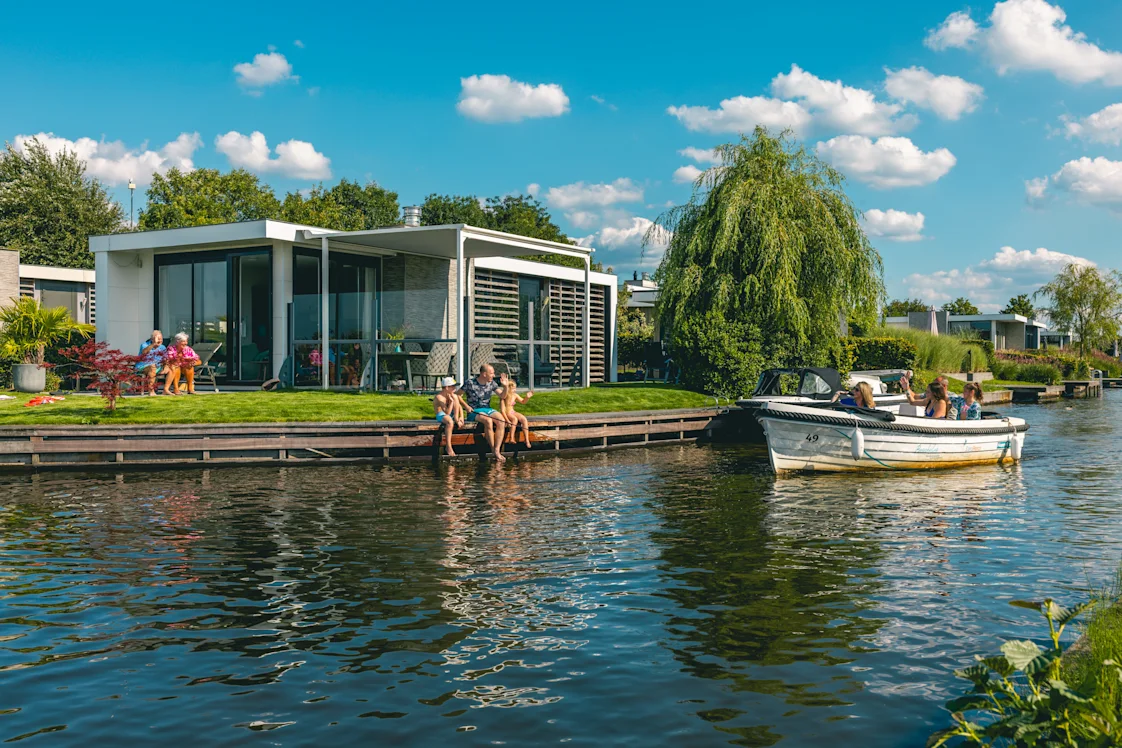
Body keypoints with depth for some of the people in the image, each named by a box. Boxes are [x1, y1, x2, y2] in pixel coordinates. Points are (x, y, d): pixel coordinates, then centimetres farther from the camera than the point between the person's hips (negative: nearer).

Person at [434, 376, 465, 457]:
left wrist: (461, 417, -7)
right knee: (450, 421, -42)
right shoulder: (439, 397, -21)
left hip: (451, 414, 7)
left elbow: (460, 406, 8)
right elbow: (447, 413, -27)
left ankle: (456, 419, -12)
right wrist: (451, 402, -34)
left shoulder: (452, 395, 3)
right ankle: (448, 447, -40)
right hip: (441, 416, -7)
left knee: (455, 397, -10)